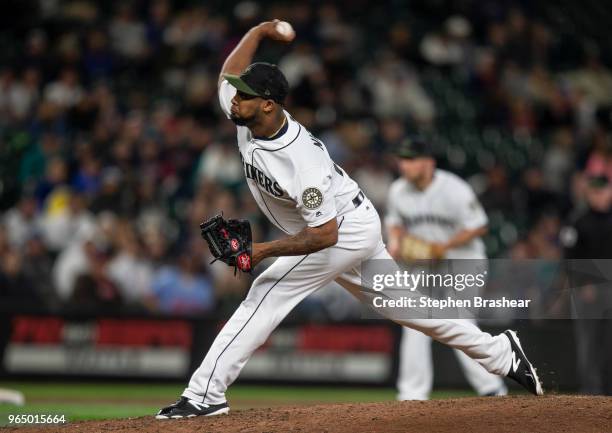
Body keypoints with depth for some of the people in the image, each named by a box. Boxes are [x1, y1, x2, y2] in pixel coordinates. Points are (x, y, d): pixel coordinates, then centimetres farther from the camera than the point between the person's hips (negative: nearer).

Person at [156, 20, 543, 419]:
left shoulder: (302, 162, -35)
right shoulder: (243, 117, -13)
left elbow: (324, 235, -33)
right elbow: (231, 72, 9)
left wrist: (265, 250, -34)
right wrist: (260, 31, 4)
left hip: (345, 230, -10)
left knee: (266, 296, -16)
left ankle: (206, 394, -15)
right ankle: (499, 353, 23)